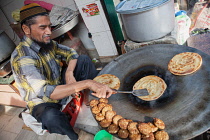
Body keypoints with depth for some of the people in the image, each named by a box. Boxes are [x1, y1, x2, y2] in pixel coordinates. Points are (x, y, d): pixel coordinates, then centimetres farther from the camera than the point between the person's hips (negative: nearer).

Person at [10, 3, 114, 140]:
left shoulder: (47, 42, -5)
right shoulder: (22, 57, -28)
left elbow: (71, 53, 3)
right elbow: (45, 92, -40)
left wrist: (69, 72, -19)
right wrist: (86, 83, -47)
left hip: (60, 85, 7)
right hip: (43, 104, -7)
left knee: (84, 59, -5)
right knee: (51, 117, -43)